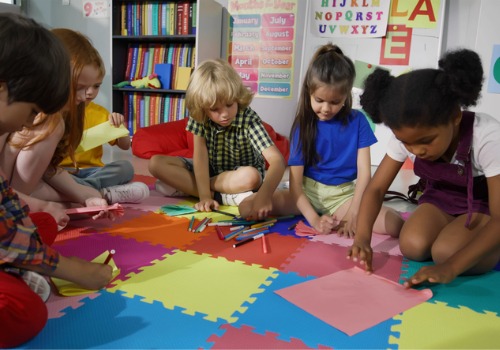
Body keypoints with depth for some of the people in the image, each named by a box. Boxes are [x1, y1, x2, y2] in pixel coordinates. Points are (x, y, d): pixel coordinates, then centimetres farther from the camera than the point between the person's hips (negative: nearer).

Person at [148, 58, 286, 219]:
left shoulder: (248, 119, -30)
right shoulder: (198, 115, -21)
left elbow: (277, 160, -39)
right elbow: (200, 155, -23)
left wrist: (264, 195, -57)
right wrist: (205, 196, -34)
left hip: (240, 174, -3)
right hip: (209, 170, 3)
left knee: (251, 177, -40)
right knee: (156, 163, -15)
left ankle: (183, 184, -20)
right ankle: (220, 196, -23)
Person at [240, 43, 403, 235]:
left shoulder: (357, 121, -4)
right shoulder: (303, 124, -6)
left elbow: (364, 172, -5)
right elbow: (295, 181, -11)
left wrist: (352, 215, -17)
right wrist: (314, 219, -24)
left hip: (343, 195, 0)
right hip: (307, 192, 0)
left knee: (395, 225, -26)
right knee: (247, 207, -22)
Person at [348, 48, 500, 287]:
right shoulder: (407, 134, -21)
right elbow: (376, 188, -16)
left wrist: (450, 267, -46)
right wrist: (362, 237, -34)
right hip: (440, 198, 4)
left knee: (445, 253, -29)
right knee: (412, 246, -23)